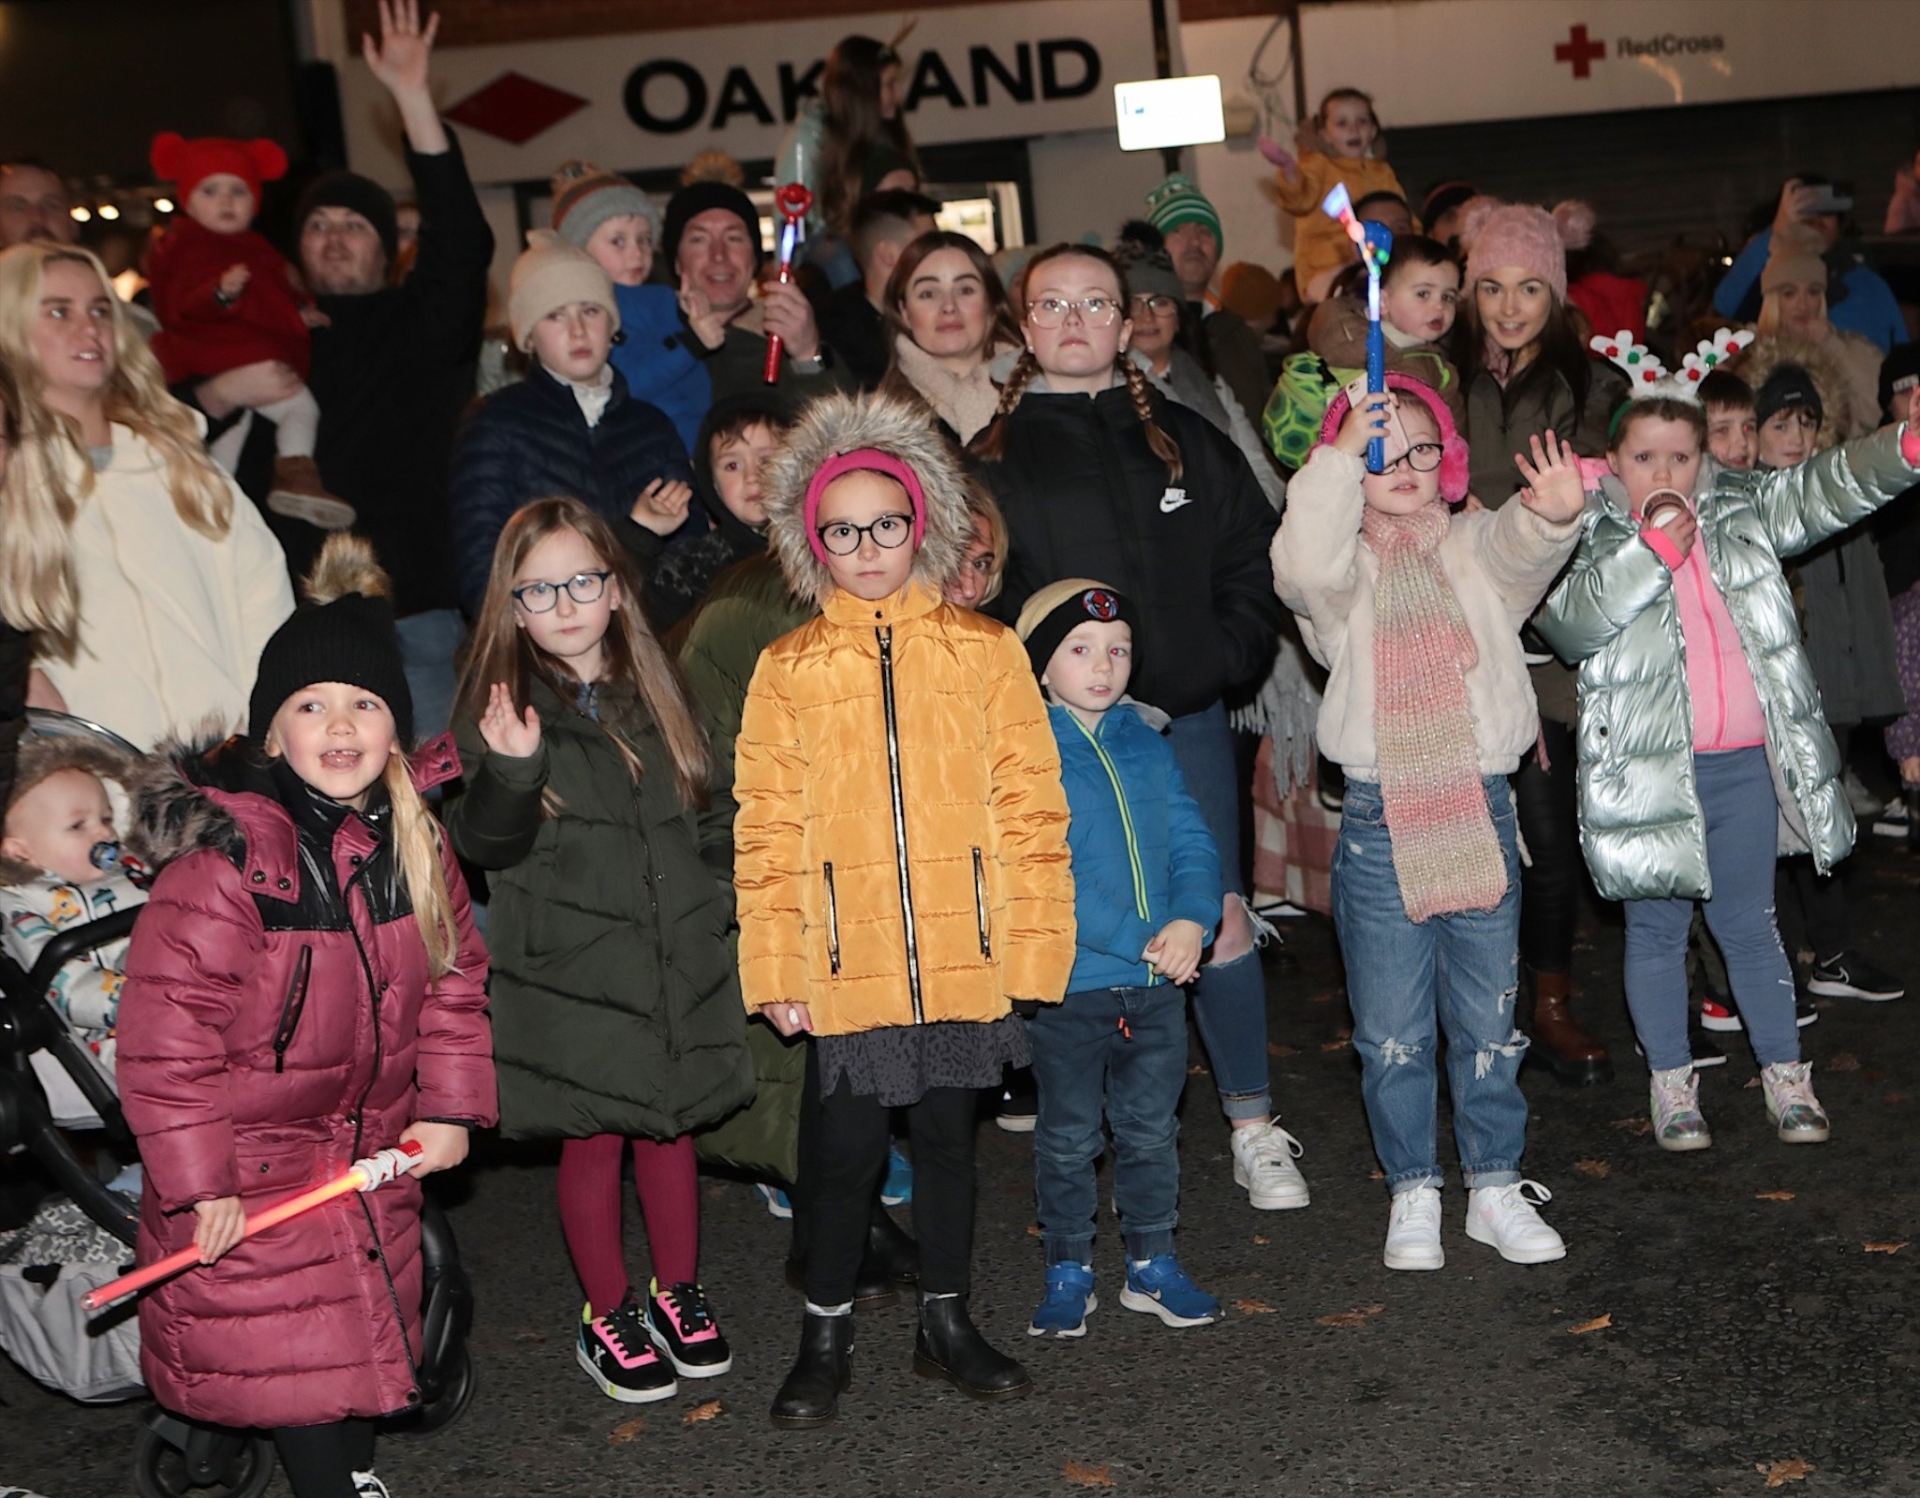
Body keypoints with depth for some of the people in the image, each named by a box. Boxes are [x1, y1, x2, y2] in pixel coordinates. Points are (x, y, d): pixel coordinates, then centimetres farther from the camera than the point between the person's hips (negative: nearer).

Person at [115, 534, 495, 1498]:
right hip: (250, 1173, -6)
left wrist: (450, 1108, 1)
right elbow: (165, 1029, -23)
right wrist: (197, 1179, -21)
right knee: (292, 1347, -2)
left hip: (374, 1147, 7)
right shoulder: (222, 861, -25)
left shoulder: (412, 842, -3)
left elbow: (453, 982, 8)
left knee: (365, 1329, 19)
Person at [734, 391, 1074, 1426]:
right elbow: (767, 829, 2)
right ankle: (825, 1335, 26)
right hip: (847, 966, -1)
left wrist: (1036, 942, -2)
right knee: (847, 1149, 7)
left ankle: (946, 1322, 31)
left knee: (947, 1133, 14)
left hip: (965, 957, 1)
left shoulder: (983, 650, 2)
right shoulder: (788, 669, 2)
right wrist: (775, 969, -2)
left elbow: (1030, 805, 2)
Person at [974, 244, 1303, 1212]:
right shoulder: (995, 456, 7)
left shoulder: (1186, 442, 11)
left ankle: (1253, 1129, 13)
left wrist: (1219, 662, -5)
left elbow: (1251, 565, 9)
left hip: (1186, 716, 1)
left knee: (1218, 918, -1)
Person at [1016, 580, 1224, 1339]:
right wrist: (1136, 939, -20)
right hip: (1069, 984, -5)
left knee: (1151, 1127, 15)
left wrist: (1191, 920, -14)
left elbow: (1192, 841, 5)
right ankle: (1068, 1271, 22)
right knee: (1070, 1135, 8)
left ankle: (1152, 1263, 28)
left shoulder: (1146, 745, 7)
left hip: (1158, 984, 5)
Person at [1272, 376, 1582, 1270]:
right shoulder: (1345, 571, 1)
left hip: (1482, 813, 2)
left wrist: (1554, 514, -39)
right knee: (1392, 1030, 7)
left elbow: (1524, 548, -16)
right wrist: (1344, 454, -27)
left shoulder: (1476, 551, 6)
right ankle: (1413, 1194, 24)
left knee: (1488, 1020, 11)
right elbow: (1305, 566, -22)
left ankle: (1496, 1187, 27)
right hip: (1379, 822, -1)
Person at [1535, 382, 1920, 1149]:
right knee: (1657, 930, 11)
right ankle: (1670, 1083, 25)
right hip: (1649, 770, -3)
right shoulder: (1591, 534, -5)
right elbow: (1568, 621, -20)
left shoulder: (1740, 512, 7)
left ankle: (1785, 1074, 27)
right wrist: (1650, 549, -26)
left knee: (1749, 923, 14)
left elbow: (1824, 488, 0)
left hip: (1744, 766, 3)